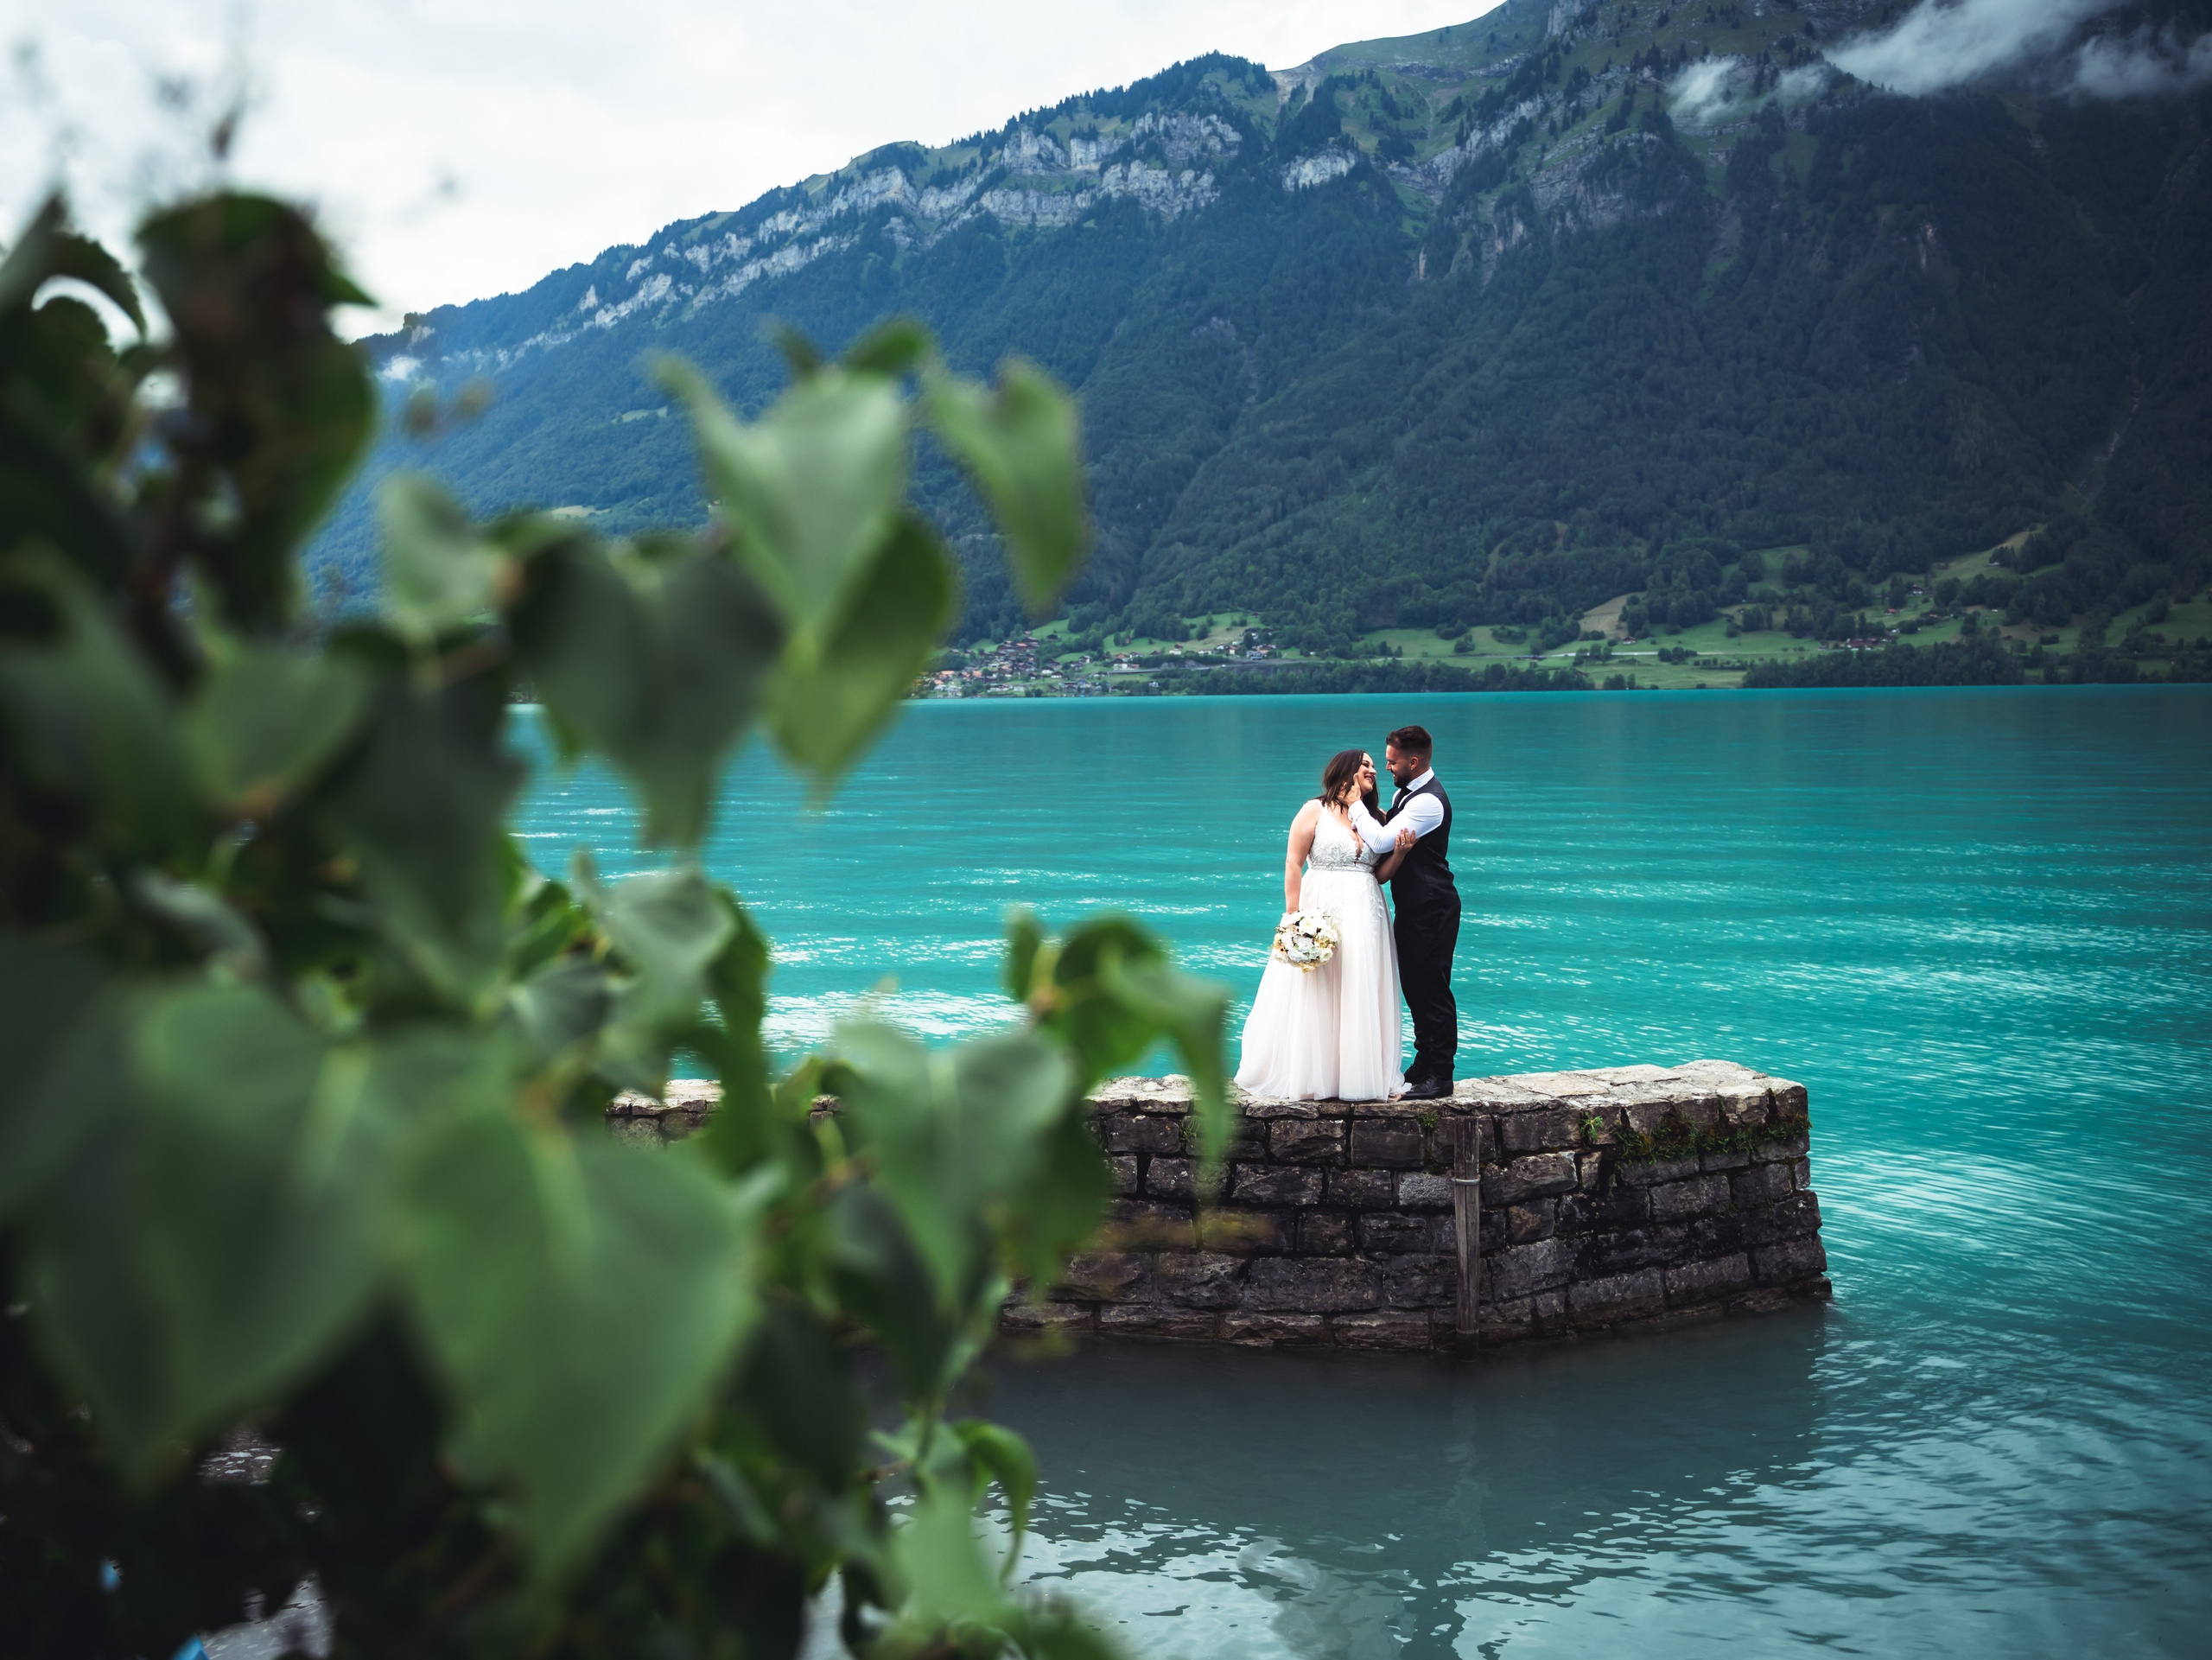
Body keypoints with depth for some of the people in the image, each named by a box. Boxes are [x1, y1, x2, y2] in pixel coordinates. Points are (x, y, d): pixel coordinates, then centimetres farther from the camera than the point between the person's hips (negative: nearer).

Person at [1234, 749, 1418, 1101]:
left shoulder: (1376, 819, 14)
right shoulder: (1315, 811, 1)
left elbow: (1380, 874, 12)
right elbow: (1293, 864, -4)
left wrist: (1400, 851, -8)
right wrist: (1293, 917, -13)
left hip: (1365, 915, 4)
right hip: (1321, 911, -4)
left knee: (1360, 998, 4)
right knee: (1313, 995, -1)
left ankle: (1358, 1075, 11)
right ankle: (1307, 1076, 7)